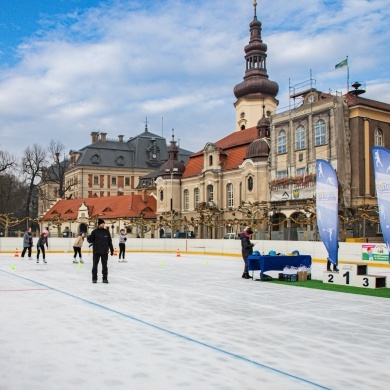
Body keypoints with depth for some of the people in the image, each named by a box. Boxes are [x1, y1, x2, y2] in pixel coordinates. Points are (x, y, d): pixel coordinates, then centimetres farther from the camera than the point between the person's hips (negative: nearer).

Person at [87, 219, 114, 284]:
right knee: (95, 265, 6)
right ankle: (94, 278, 15)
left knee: (104, 265, 7)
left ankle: (105, 278, 15)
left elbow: (110, 241, 8)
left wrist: (111, 249, 8)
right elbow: (90, 240, -6)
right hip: (96, 252, -2)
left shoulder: (106, 231, 4)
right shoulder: (95, 232, -3)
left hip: (104, 252, 2)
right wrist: (88, 237, -27)